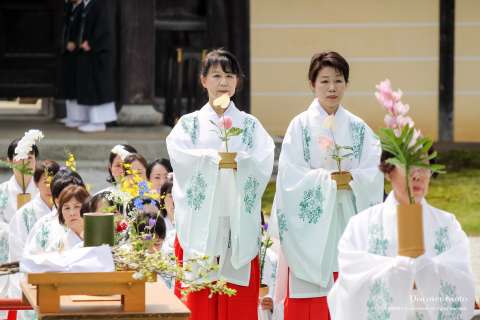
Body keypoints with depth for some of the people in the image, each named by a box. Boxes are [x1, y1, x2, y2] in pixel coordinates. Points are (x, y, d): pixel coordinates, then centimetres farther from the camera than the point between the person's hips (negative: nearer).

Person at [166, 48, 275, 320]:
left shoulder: (250, 125, 12)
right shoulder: (189, 124, 11)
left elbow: (264, 163, -4)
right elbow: (182, 158, -8)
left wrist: (237, 160, -21)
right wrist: (215, 159, -21)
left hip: (239, 221, 1)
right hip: (200, 221, -1)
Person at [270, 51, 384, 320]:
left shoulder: (358, 128, 10)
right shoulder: (301, 125, 1)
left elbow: (374, 173, 1)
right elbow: (290, 176, -7)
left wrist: (351, 178, -16)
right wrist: (327, 179, -15)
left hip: (348, 223, 2)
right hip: (311, 222, -2)